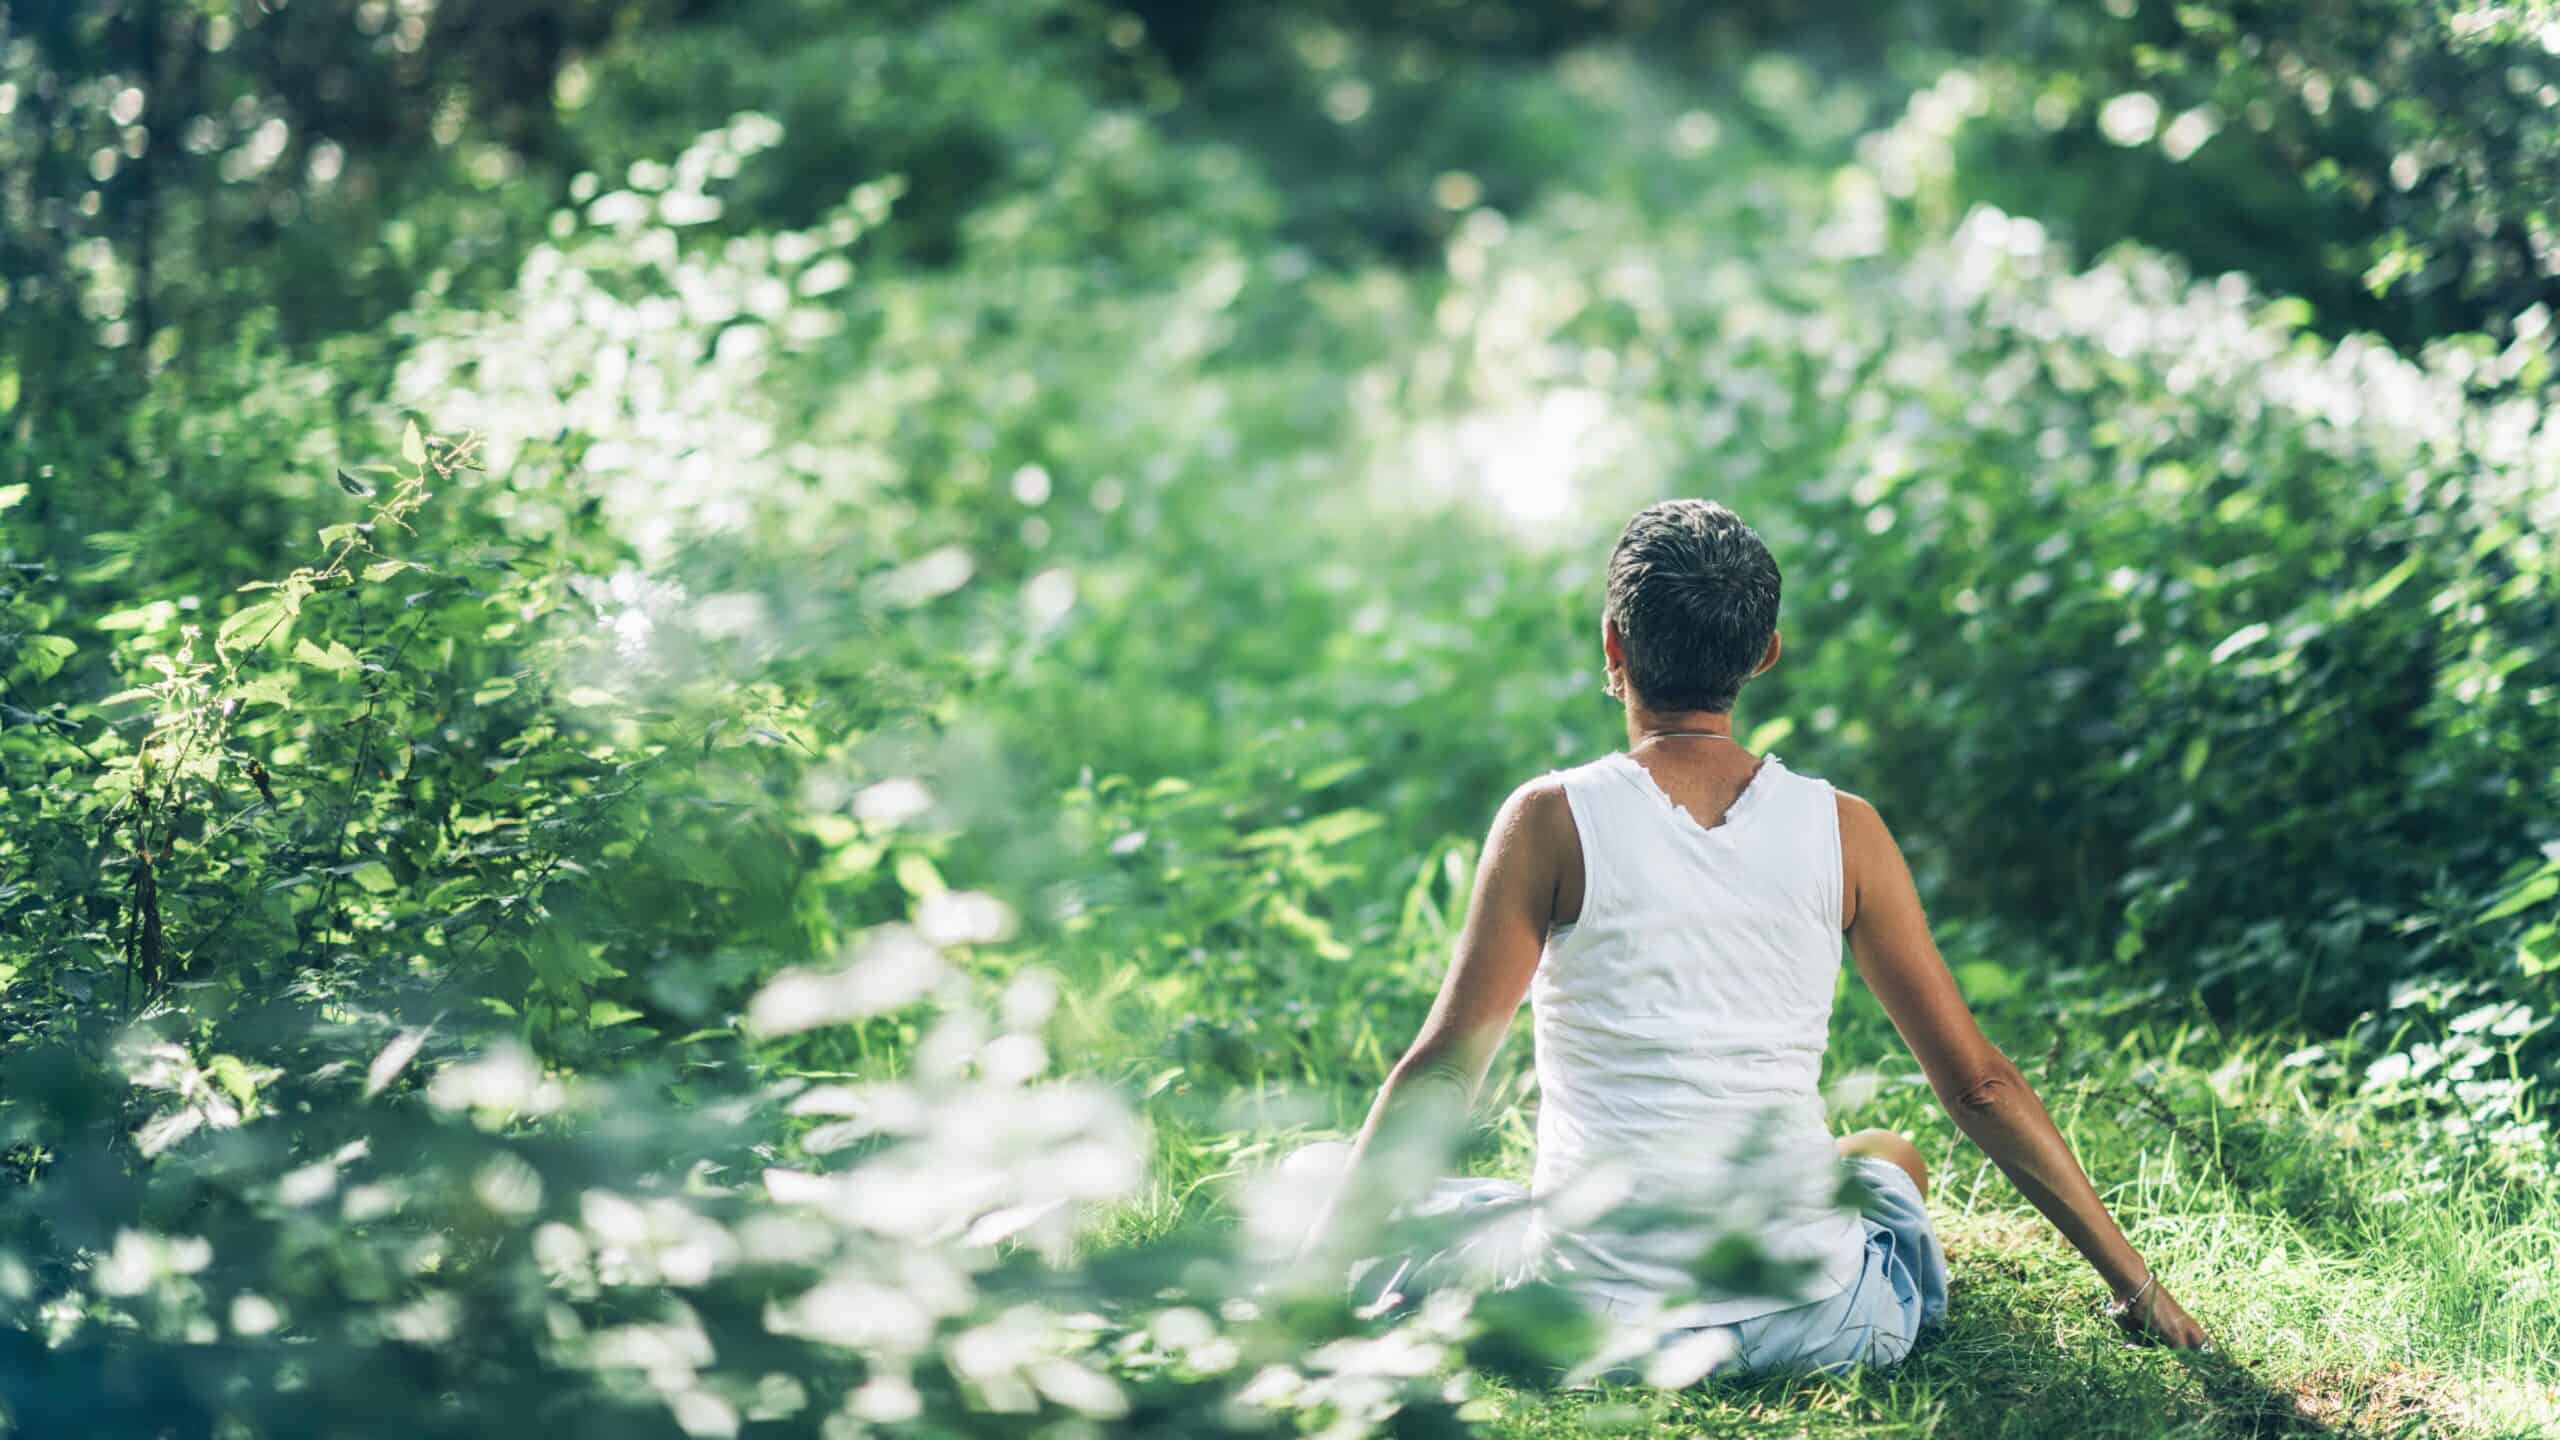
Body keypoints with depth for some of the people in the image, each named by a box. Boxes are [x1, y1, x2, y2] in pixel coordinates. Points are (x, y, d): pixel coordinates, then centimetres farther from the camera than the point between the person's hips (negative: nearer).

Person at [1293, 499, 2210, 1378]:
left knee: (1409, 1204, 26)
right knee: (1888, 1159, 35)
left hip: (1591, 1325, -3)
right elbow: (1979, 1087, 2)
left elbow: (1441, 1072, -8)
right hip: (1808, 1323, 3)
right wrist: (2134, 1281, 12)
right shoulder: (1843, 832, -1)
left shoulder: (1552, 820, -7)